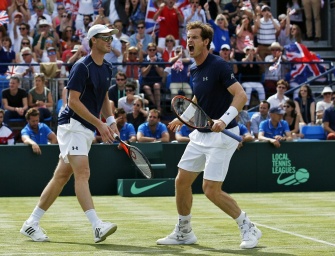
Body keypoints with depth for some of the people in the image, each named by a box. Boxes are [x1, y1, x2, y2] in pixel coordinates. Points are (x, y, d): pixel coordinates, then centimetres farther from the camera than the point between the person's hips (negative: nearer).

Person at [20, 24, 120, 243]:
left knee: (61, 177, 9)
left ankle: (32, 223, 16)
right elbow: (73, 100, -17)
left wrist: (111, 120, 10)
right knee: (82, 172, -20)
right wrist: (99, 124, -19)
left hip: (87, 130, 9)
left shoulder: (107, 69, 13)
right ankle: (97, 226, -32)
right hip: (72, 125, -9)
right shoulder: (82, 67, -13)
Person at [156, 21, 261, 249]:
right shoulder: (195, 70, 9)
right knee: (182, 181, 8)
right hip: (201, 134, 8)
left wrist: (224, 120, -33)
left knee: (211, 190, -12)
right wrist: (183, 117, 19)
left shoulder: (218, 66, -16)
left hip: (222, 135, -8)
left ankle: (248, 229, 4)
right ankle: (183, 232, 23)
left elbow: (241, 95, -22)